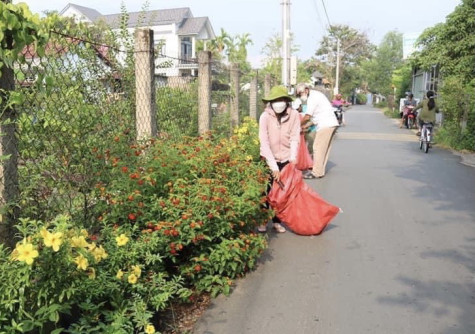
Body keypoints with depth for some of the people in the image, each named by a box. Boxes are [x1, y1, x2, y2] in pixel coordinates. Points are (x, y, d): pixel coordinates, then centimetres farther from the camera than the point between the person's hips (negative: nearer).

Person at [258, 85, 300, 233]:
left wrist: (293, 157, -24)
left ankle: (277, 221, 23)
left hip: (286, 159, 1)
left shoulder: (294, 114, -13)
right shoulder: (265, 116, -17)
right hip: (269, 159, -1)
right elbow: (264, 142, -21)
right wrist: (274, 166, -25)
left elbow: (295, 137, -10)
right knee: (266, 190, 5)